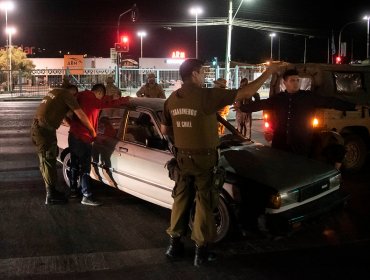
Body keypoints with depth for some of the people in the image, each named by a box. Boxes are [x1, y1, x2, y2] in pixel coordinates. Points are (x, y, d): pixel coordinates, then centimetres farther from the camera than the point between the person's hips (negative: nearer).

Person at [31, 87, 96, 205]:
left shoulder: (55, 92, 19)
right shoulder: (67, 94, -7)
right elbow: (81, 115, -9)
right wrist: (92, 131, 1)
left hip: (37, 127, 9)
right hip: (45, 130, -9)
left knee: (46, 161, 17)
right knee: (48, 162, -1)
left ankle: (51, 190, 27)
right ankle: (51, 196, 6)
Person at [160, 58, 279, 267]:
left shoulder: (172, 99, 0)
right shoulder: (207, 96, -18)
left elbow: (165, 129, 11)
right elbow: (246, 93, -17)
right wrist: (268, 72, -7)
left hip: (182, 157, 6)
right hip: (203, 158, -5)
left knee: (182, 199, 16)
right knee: (204, 203, 4)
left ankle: (175, 244, 23)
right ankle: (201, 251, 10)